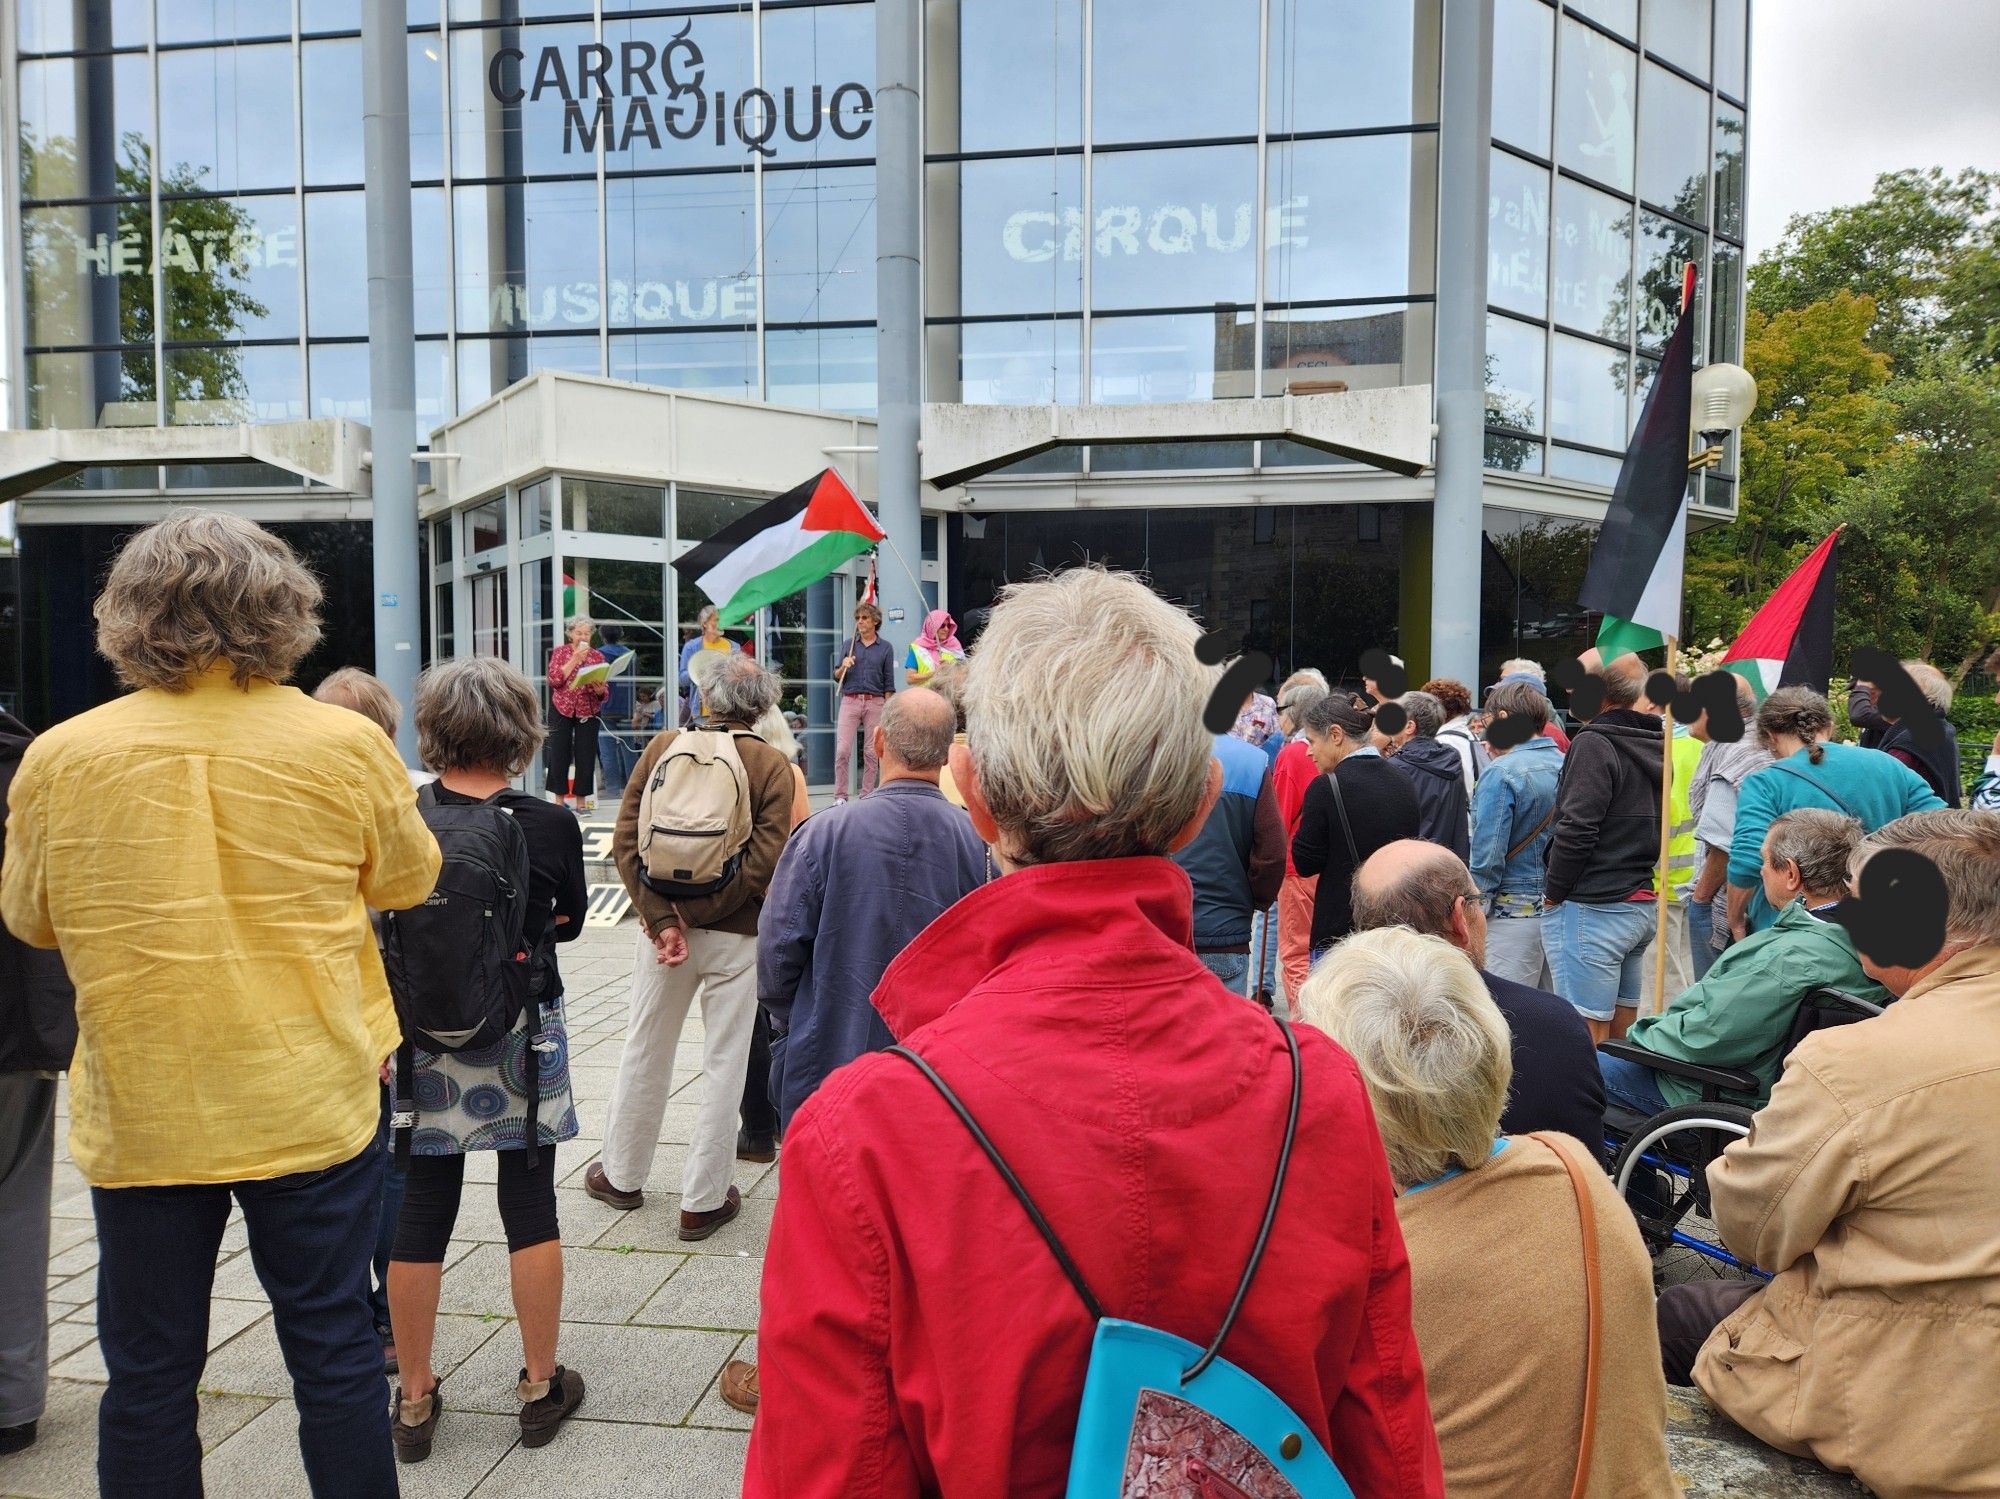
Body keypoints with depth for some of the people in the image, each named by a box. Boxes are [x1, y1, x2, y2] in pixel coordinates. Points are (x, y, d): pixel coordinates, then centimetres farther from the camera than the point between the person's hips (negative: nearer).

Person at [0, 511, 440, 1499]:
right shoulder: (345, 744, -12)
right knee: (334, 1349, 13)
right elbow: (410, 880, 4)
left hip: (140, 1112, 1)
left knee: (149, 1369, 16)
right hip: (311, 1105, 0)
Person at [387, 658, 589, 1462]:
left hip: (423, 1041, 1)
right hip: (524, 1041, -1)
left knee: (420, 1212, 11)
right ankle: (541, 1387, 23)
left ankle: (414, 1399, 24)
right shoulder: (551, 825, -11)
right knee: (530, 1204, 11)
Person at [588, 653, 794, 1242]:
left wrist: (662, 919, -10)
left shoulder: (663, 746, -1)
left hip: (663, 922, 3)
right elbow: (764, 860, -17)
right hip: (737, 935, -2)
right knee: (724, 1064, 8)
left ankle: (622, 1175, 35)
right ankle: (703, 1200, 15)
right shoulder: (772, 766, -7)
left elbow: (626, 841, -8)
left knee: (645, 1052, 18)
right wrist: (696, 915, -10)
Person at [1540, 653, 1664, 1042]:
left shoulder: (1593, 744, -14)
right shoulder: (1654, 745, 13)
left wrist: (1554, 893, -8)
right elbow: (1655, 825, 18)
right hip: (1641, 905, 9)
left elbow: (1576, 830, -19)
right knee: (1621, 1038, 16)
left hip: (1590, 909, -9)